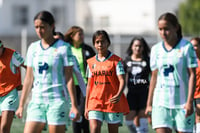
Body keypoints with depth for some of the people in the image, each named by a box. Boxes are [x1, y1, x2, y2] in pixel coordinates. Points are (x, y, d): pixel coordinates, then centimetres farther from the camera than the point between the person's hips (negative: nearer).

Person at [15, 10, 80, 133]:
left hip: (57, 100, -4)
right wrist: (21, 105, 14)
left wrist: (74, 105, -9)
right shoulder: (33, 48, 10)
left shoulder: (64, 48, -3)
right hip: (37, 100, 4)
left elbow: (69, 78, -5)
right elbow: (29, 78, 15)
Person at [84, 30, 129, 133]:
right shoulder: (91, 62, 11)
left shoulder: (116, 61, 0)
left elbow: (122, 81, -9)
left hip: (112, 102, -2)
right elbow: (89, 85, 16)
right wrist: (86, 106, 14)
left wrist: (119, 95, -29)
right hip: (95, 101, 2)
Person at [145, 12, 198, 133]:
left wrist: (190, 101, -13)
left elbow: (192, 75, -5)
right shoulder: (156, 49, 9)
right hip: (161, 103, 3)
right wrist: (149, 104, 14)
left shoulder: (186, 47, -3)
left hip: (182, 103, -3)